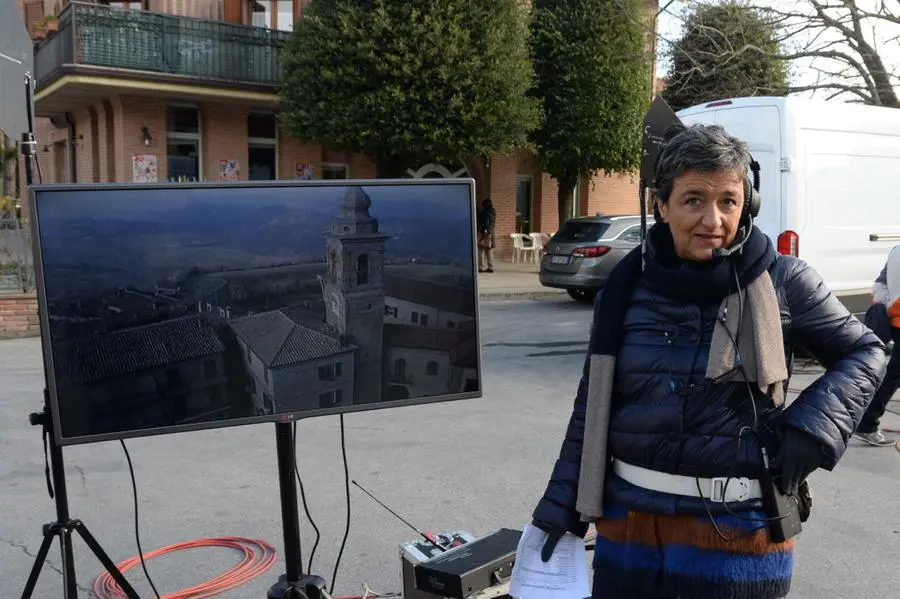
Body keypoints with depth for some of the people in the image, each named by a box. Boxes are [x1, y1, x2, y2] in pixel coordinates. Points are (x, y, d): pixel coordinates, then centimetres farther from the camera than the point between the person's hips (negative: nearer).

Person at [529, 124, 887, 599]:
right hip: (629, 523, 3)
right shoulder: (626, 287, -1)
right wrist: (562, 504, 4)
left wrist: (813, 429, -11)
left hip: (738, 529, -2)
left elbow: (864, 355, 5)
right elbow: (591, 408, 6)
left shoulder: (780, 281, -7)